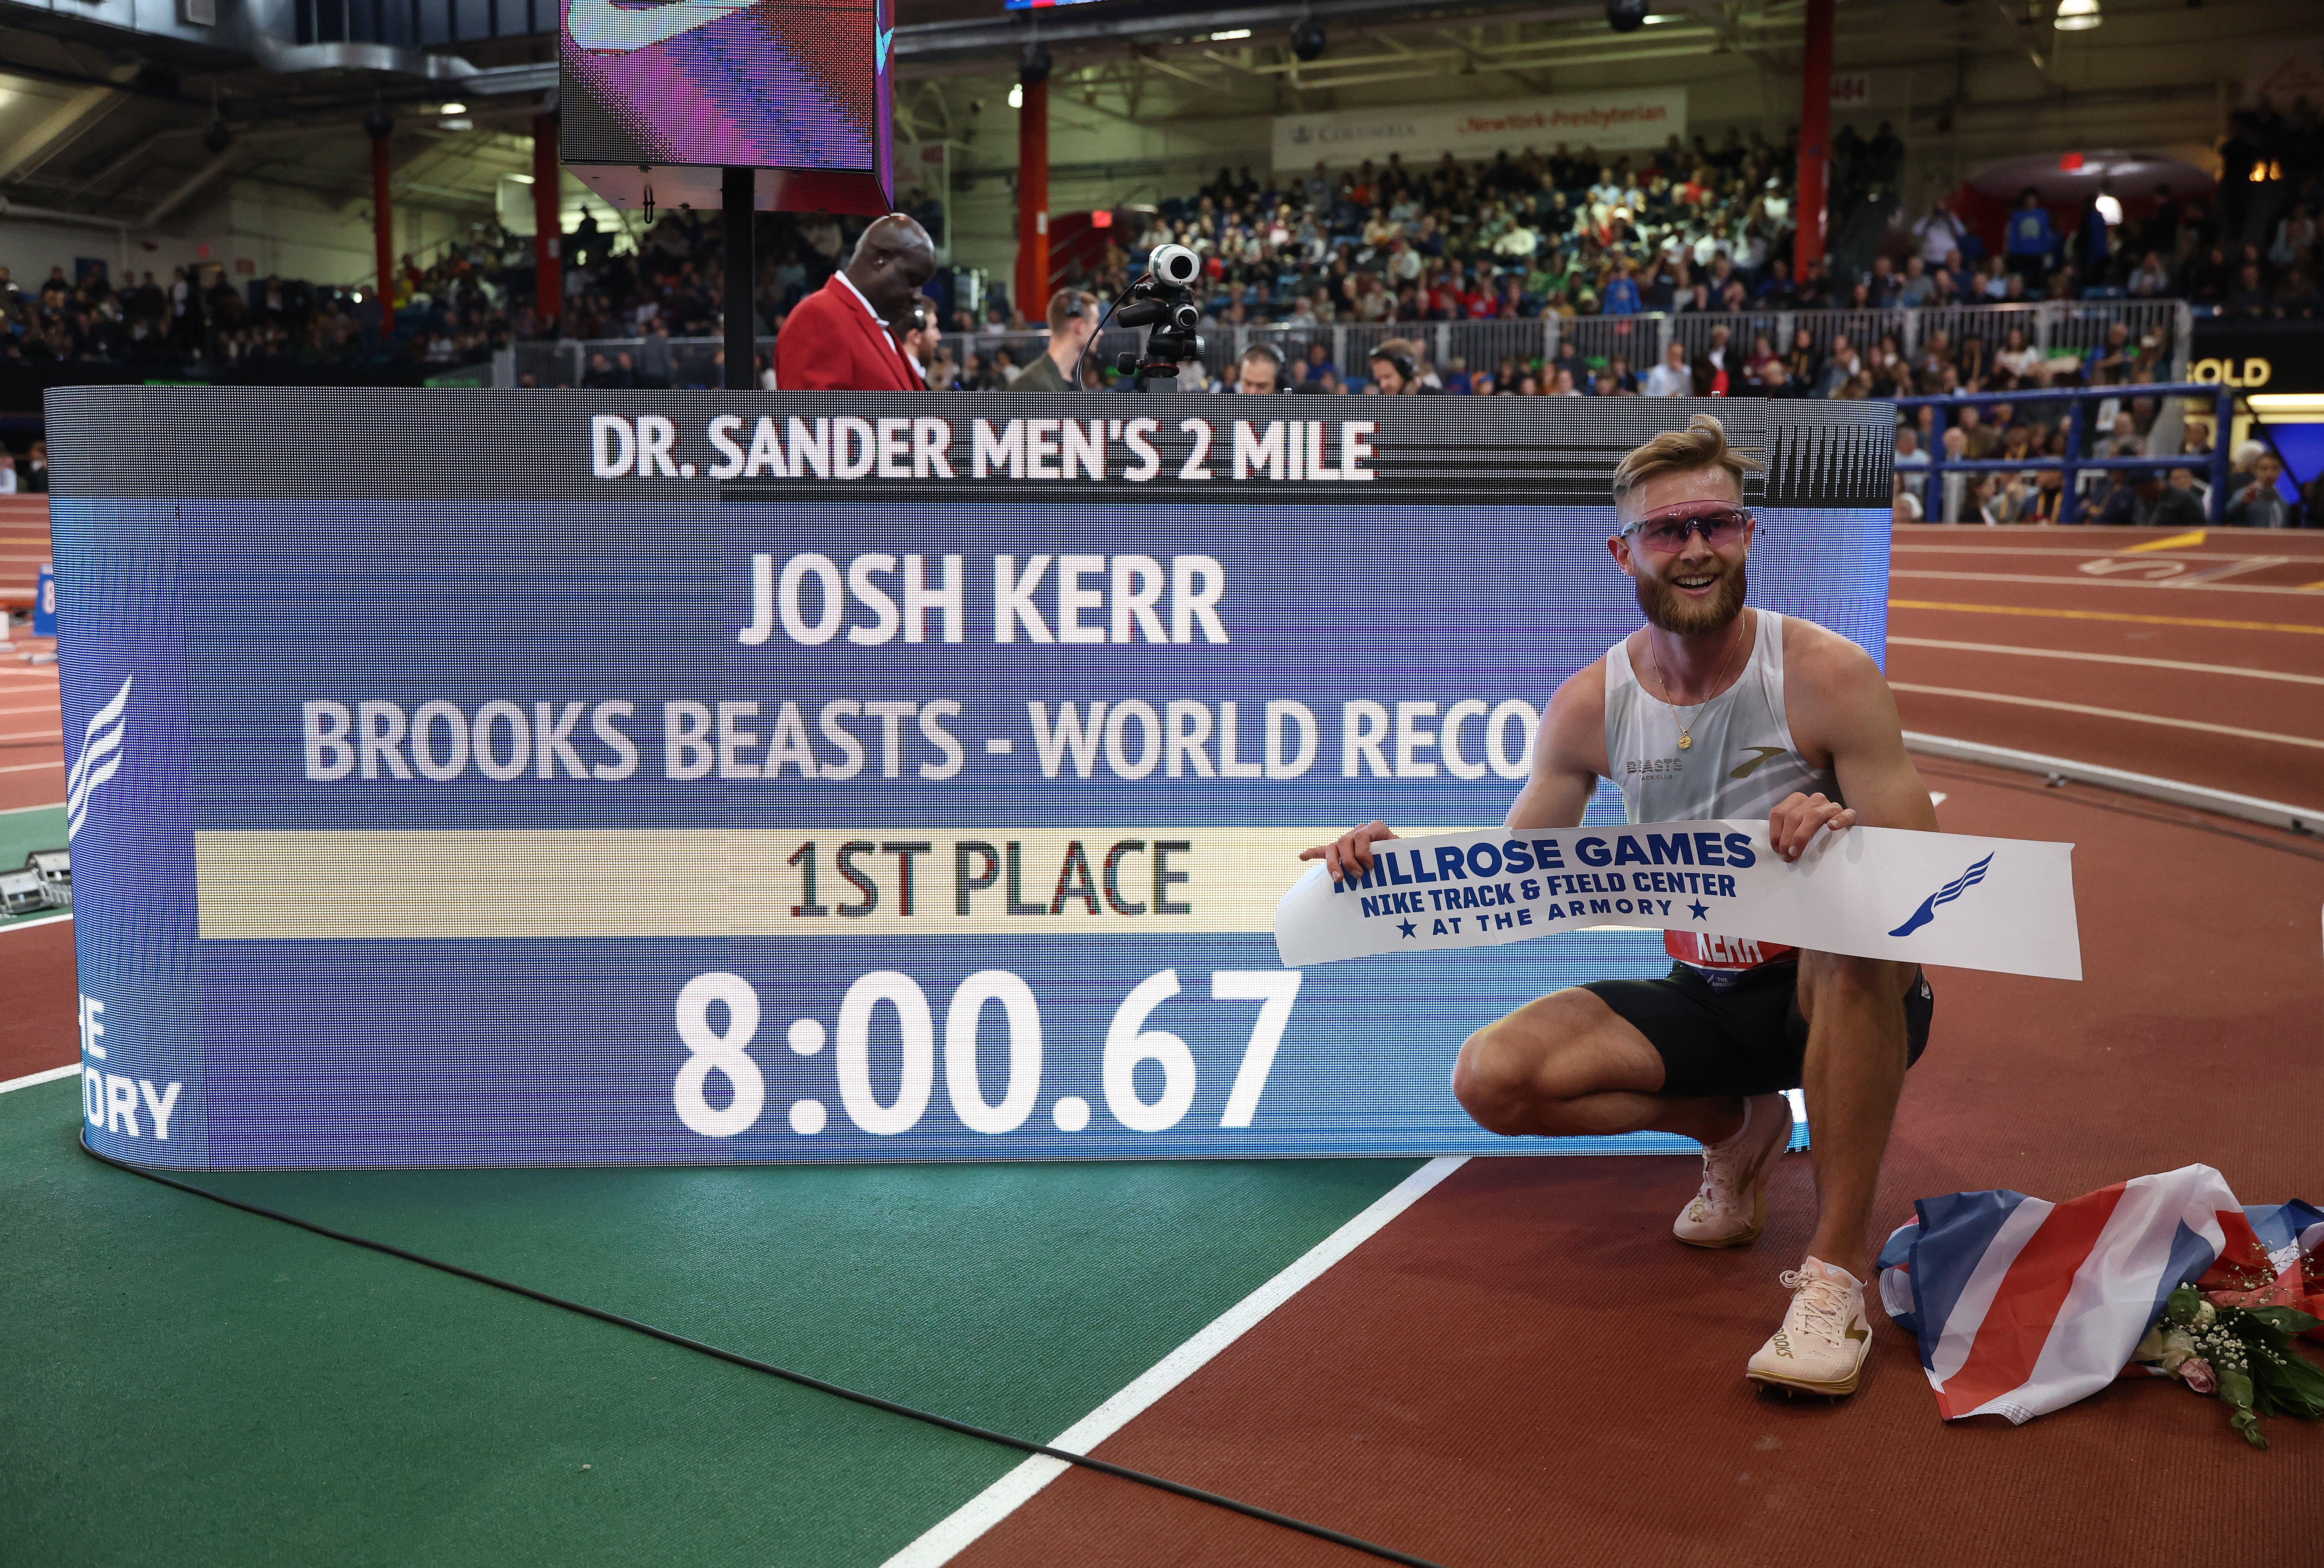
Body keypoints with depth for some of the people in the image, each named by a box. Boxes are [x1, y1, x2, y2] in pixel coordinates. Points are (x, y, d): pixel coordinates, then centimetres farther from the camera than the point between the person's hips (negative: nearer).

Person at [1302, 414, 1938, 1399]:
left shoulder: (1826, 673, -14)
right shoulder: (1590, 705, -4)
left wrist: (1844, 834, -39)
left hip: (1840, 998, -3)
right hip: (1705, 1001, 4)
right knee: (1492, 1078, -15)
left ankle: (1838, 1266, -25)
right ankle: (1734, 1130, 12)